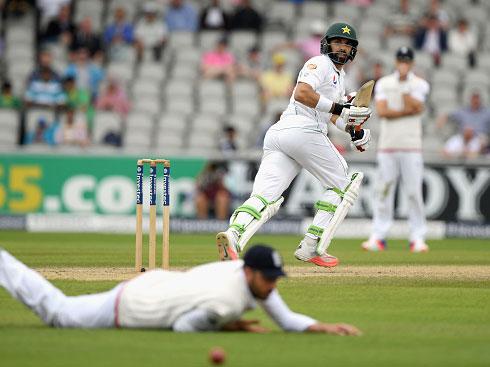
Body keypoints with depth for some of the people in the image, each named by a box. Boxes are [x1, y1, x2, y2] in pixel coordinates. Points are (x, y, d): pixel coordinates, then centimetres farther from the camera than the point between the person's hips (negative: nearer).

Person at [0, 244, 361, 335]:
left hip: (152, 281, 6)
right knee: (56, 309, 14)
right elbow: (182, 327, -22)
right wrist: (232, 326, -19)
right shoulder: (226, 302, -36)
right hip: (125, 308, -6)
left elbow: (287, 320, -8)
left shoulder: (254, 276, -13)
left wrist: (326, 326, -23)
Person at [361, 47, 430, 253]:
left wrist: (404, 84, -8)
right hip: (387, 144, 1)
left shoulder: (420, 84, 6)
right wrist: (407, 111, -9)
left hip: (411, 146, -1)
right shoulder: (383, 83, 9)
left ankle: (418, 238, 1)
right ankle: (378, 237, 4)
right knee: (383, 190, 0)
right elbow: (382, 111, -5)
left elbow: (415, 106, -11)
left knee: (414, 192, -4)